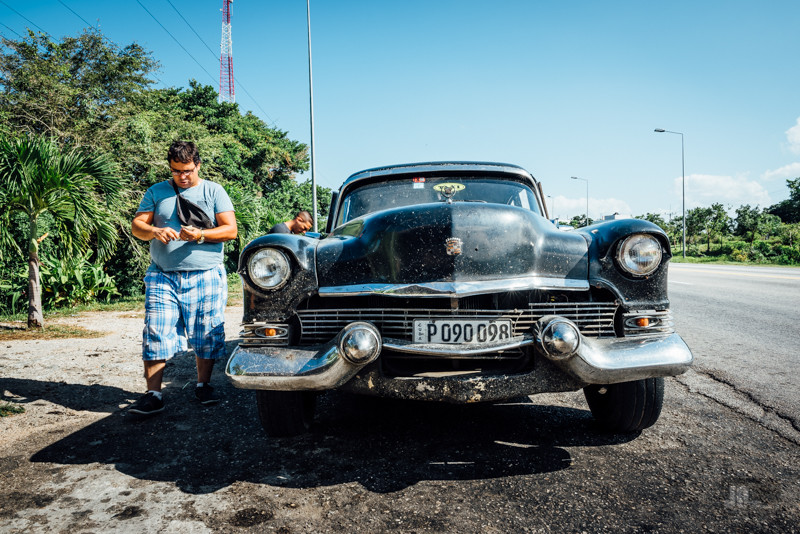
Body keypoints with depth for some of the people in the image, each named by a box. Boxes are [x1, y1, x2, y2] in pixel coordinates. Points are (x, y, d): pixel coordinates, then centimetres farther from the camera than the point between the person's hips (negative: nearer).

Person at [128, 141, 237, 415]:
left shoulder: (213, 191, 9)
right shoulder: (156, 192, 14)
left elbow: (230, 229, 0)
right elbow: (137, 225, 8)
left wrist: (200, 235, -16)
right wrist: (154, 231, -15)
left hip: (206, 276, -1)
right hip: (162, 277, 1)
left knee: (207, 334, 3)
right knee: (156, 335, -5)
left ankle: (203, 385, 19)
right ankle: (153, 395, 1)